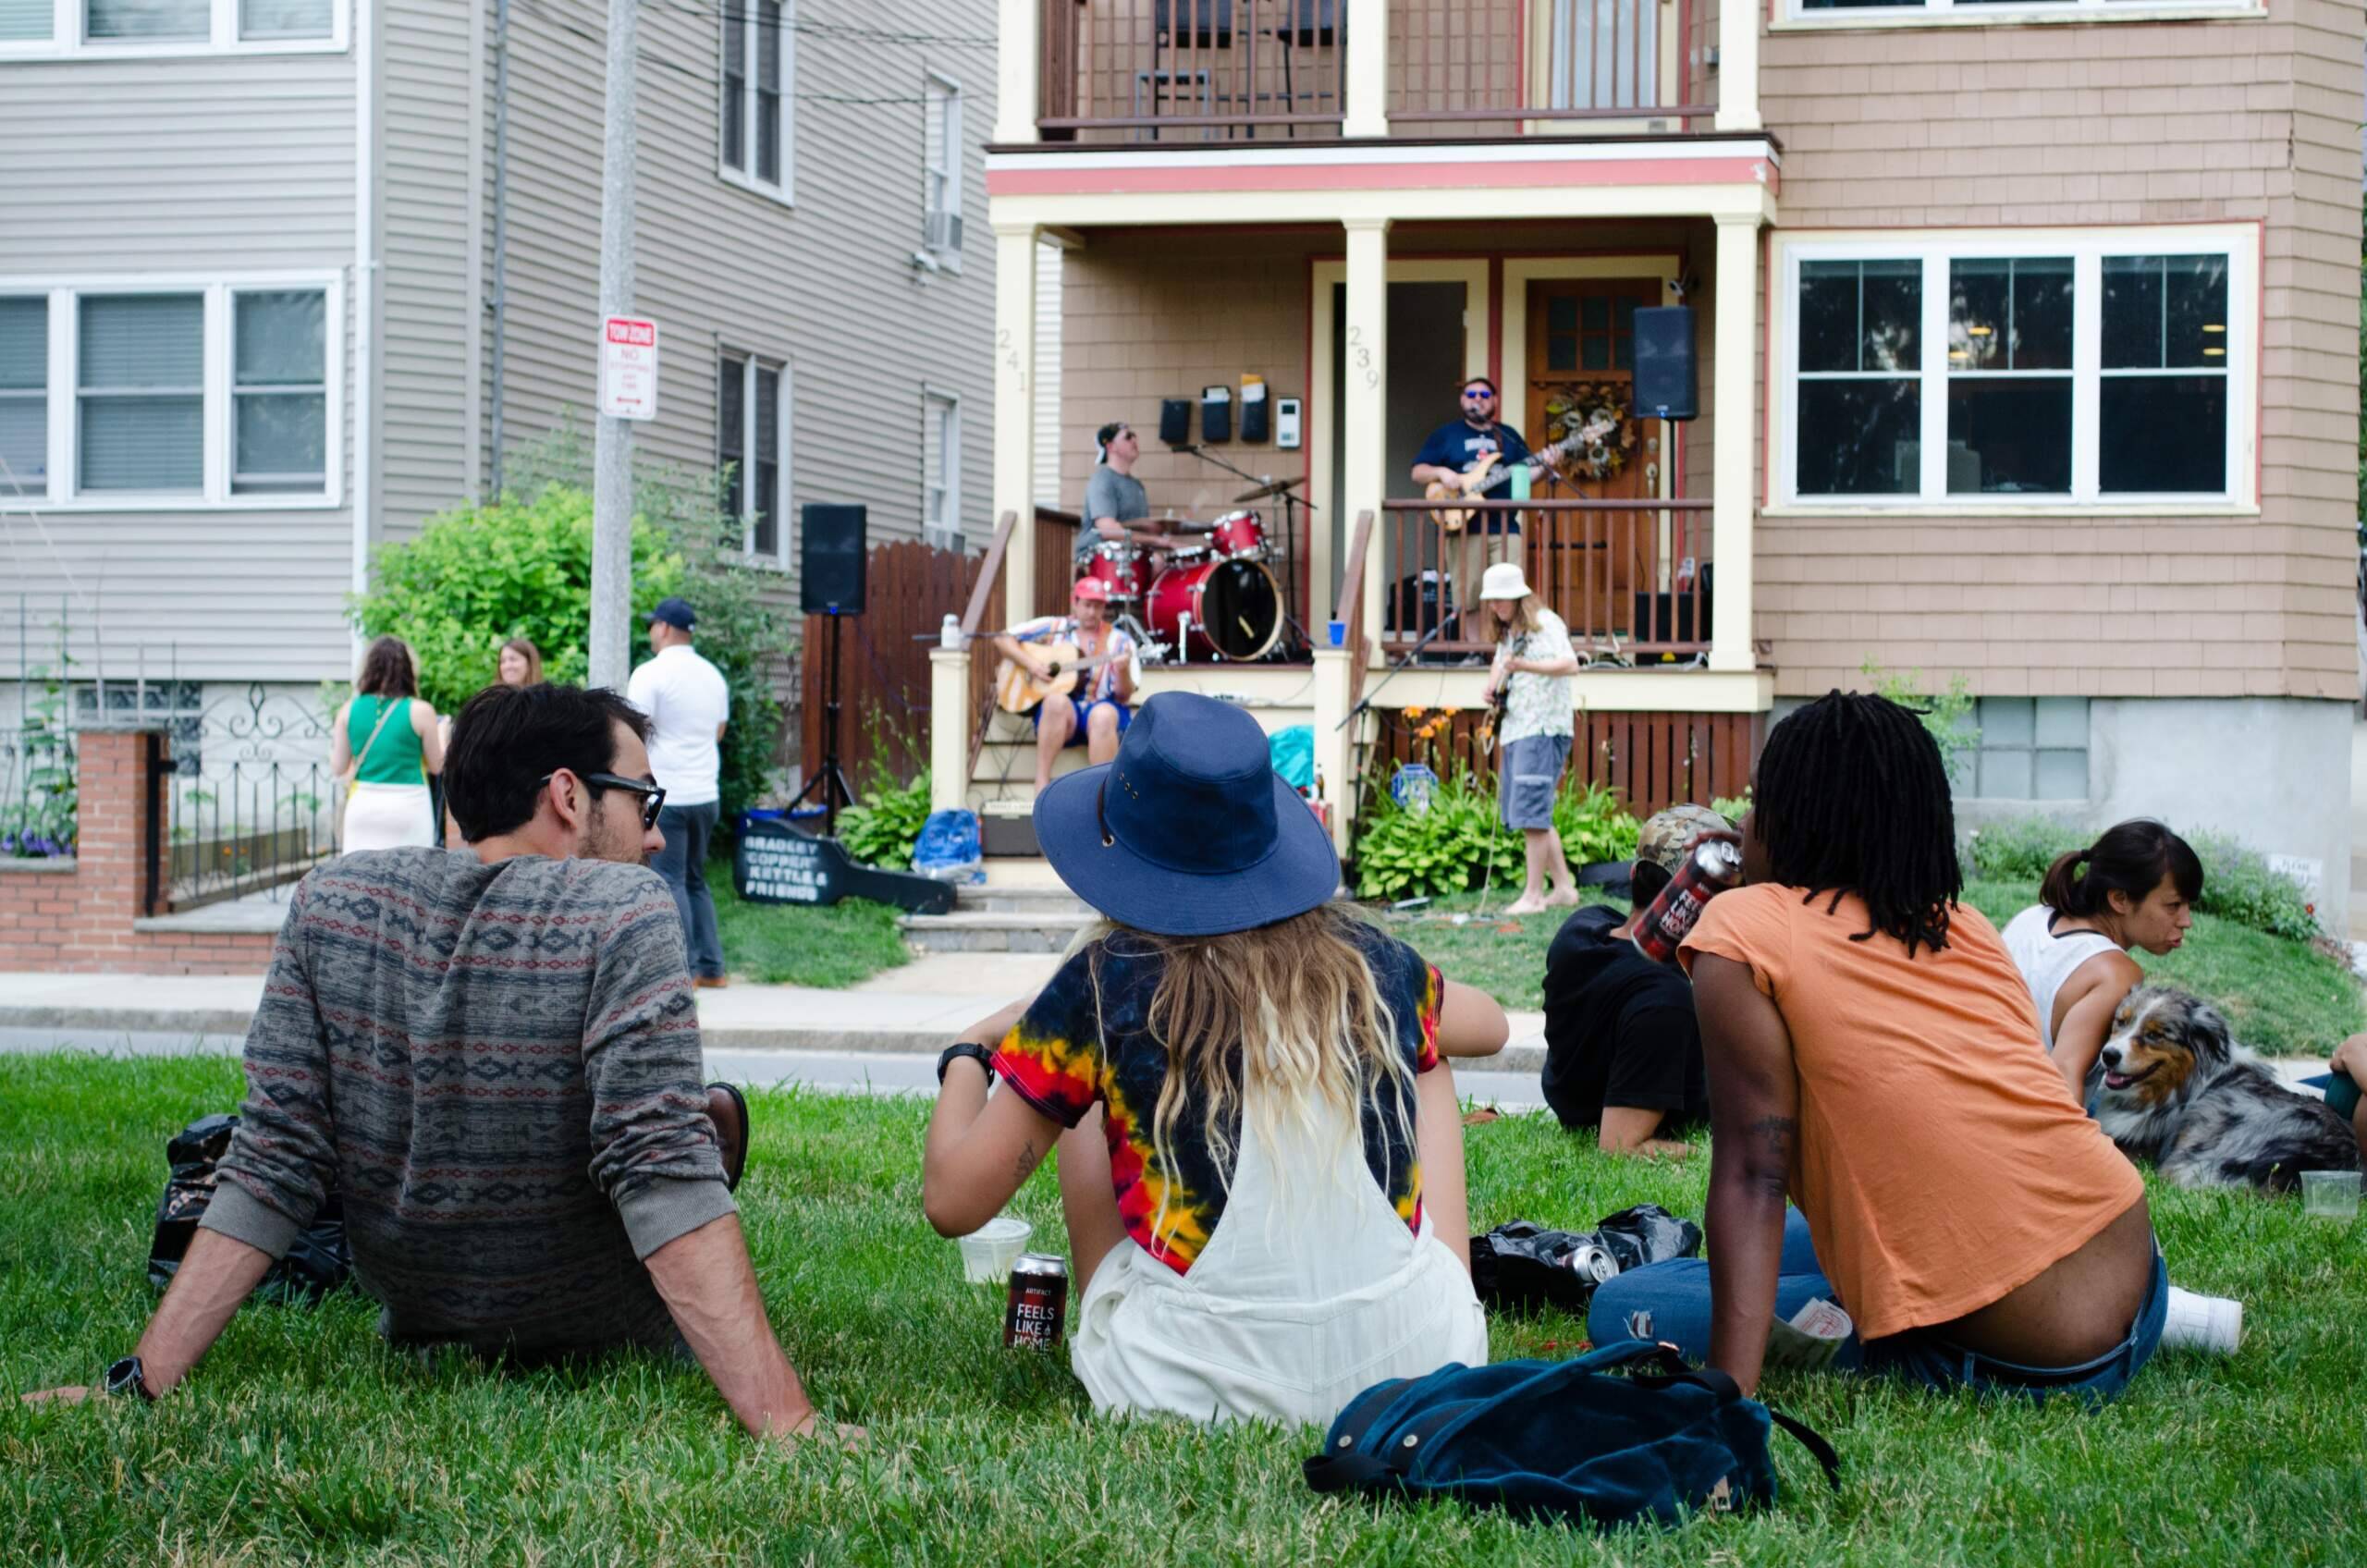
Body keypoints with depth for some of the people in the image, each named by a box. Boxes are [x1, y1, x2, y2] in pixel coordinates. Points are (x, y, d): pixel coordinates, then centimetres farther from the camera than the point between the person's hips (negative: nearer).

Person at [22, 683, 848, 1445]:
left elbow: (271, 1168, -15)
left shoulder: (330, 903, -12)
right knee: (718, 1110, 27)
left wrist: (144, 1379, -11)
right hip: (601, 1335, -4)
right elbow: (665, 1179, -33)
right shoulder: (622, 914, -25)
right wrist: (788, 1422, -35)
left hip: (418, 1322, 4)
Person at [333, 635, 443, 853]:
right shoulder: (420, 712, -6)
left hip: (363, 804, 3)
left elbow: (337, 768, 5)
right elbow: (437, 766, 3)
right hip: (408, 806, -3)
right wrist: (442, 733, 20)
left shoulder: (349, 711, 1)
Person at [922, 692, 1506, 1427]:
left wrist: (965, 1057, 17)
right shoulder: (1370, 962, 2)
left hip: (1198, 1389, -2)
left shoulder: (1103, 987, -8)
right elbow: (1488, 1025, 27)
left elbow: (953, 1202, -2)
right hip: (1418, 1370, 2)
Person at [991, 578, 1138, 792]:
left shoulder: (1119, 641, 7)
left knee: (1104, 715, -37)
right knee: (1057, 702, -36)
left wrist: (1123, 671, -20)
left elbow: (1123, 696, 2)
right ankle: (1041, 784, -34)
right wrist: (1030, 663, -8)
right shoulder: (1052, 627, 9)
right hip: (1059, 713, 0)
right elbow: (1002, 639, 7)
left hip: (1103, 708, 0)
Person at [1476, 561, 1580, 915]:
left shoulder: (1545, 624, -8)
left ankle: (1533, 895, -12)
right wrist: (1493, 686, 15)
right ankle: (1563, 886, 17)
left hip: (1544, 729, -10)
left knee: (1531, 813, -13)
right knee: (1528, 814, 10)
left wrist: (1524, 666, -34)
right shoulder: (1507, 633, 19)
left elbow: (1570, 664, -22)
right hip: (1515, 729, 10)